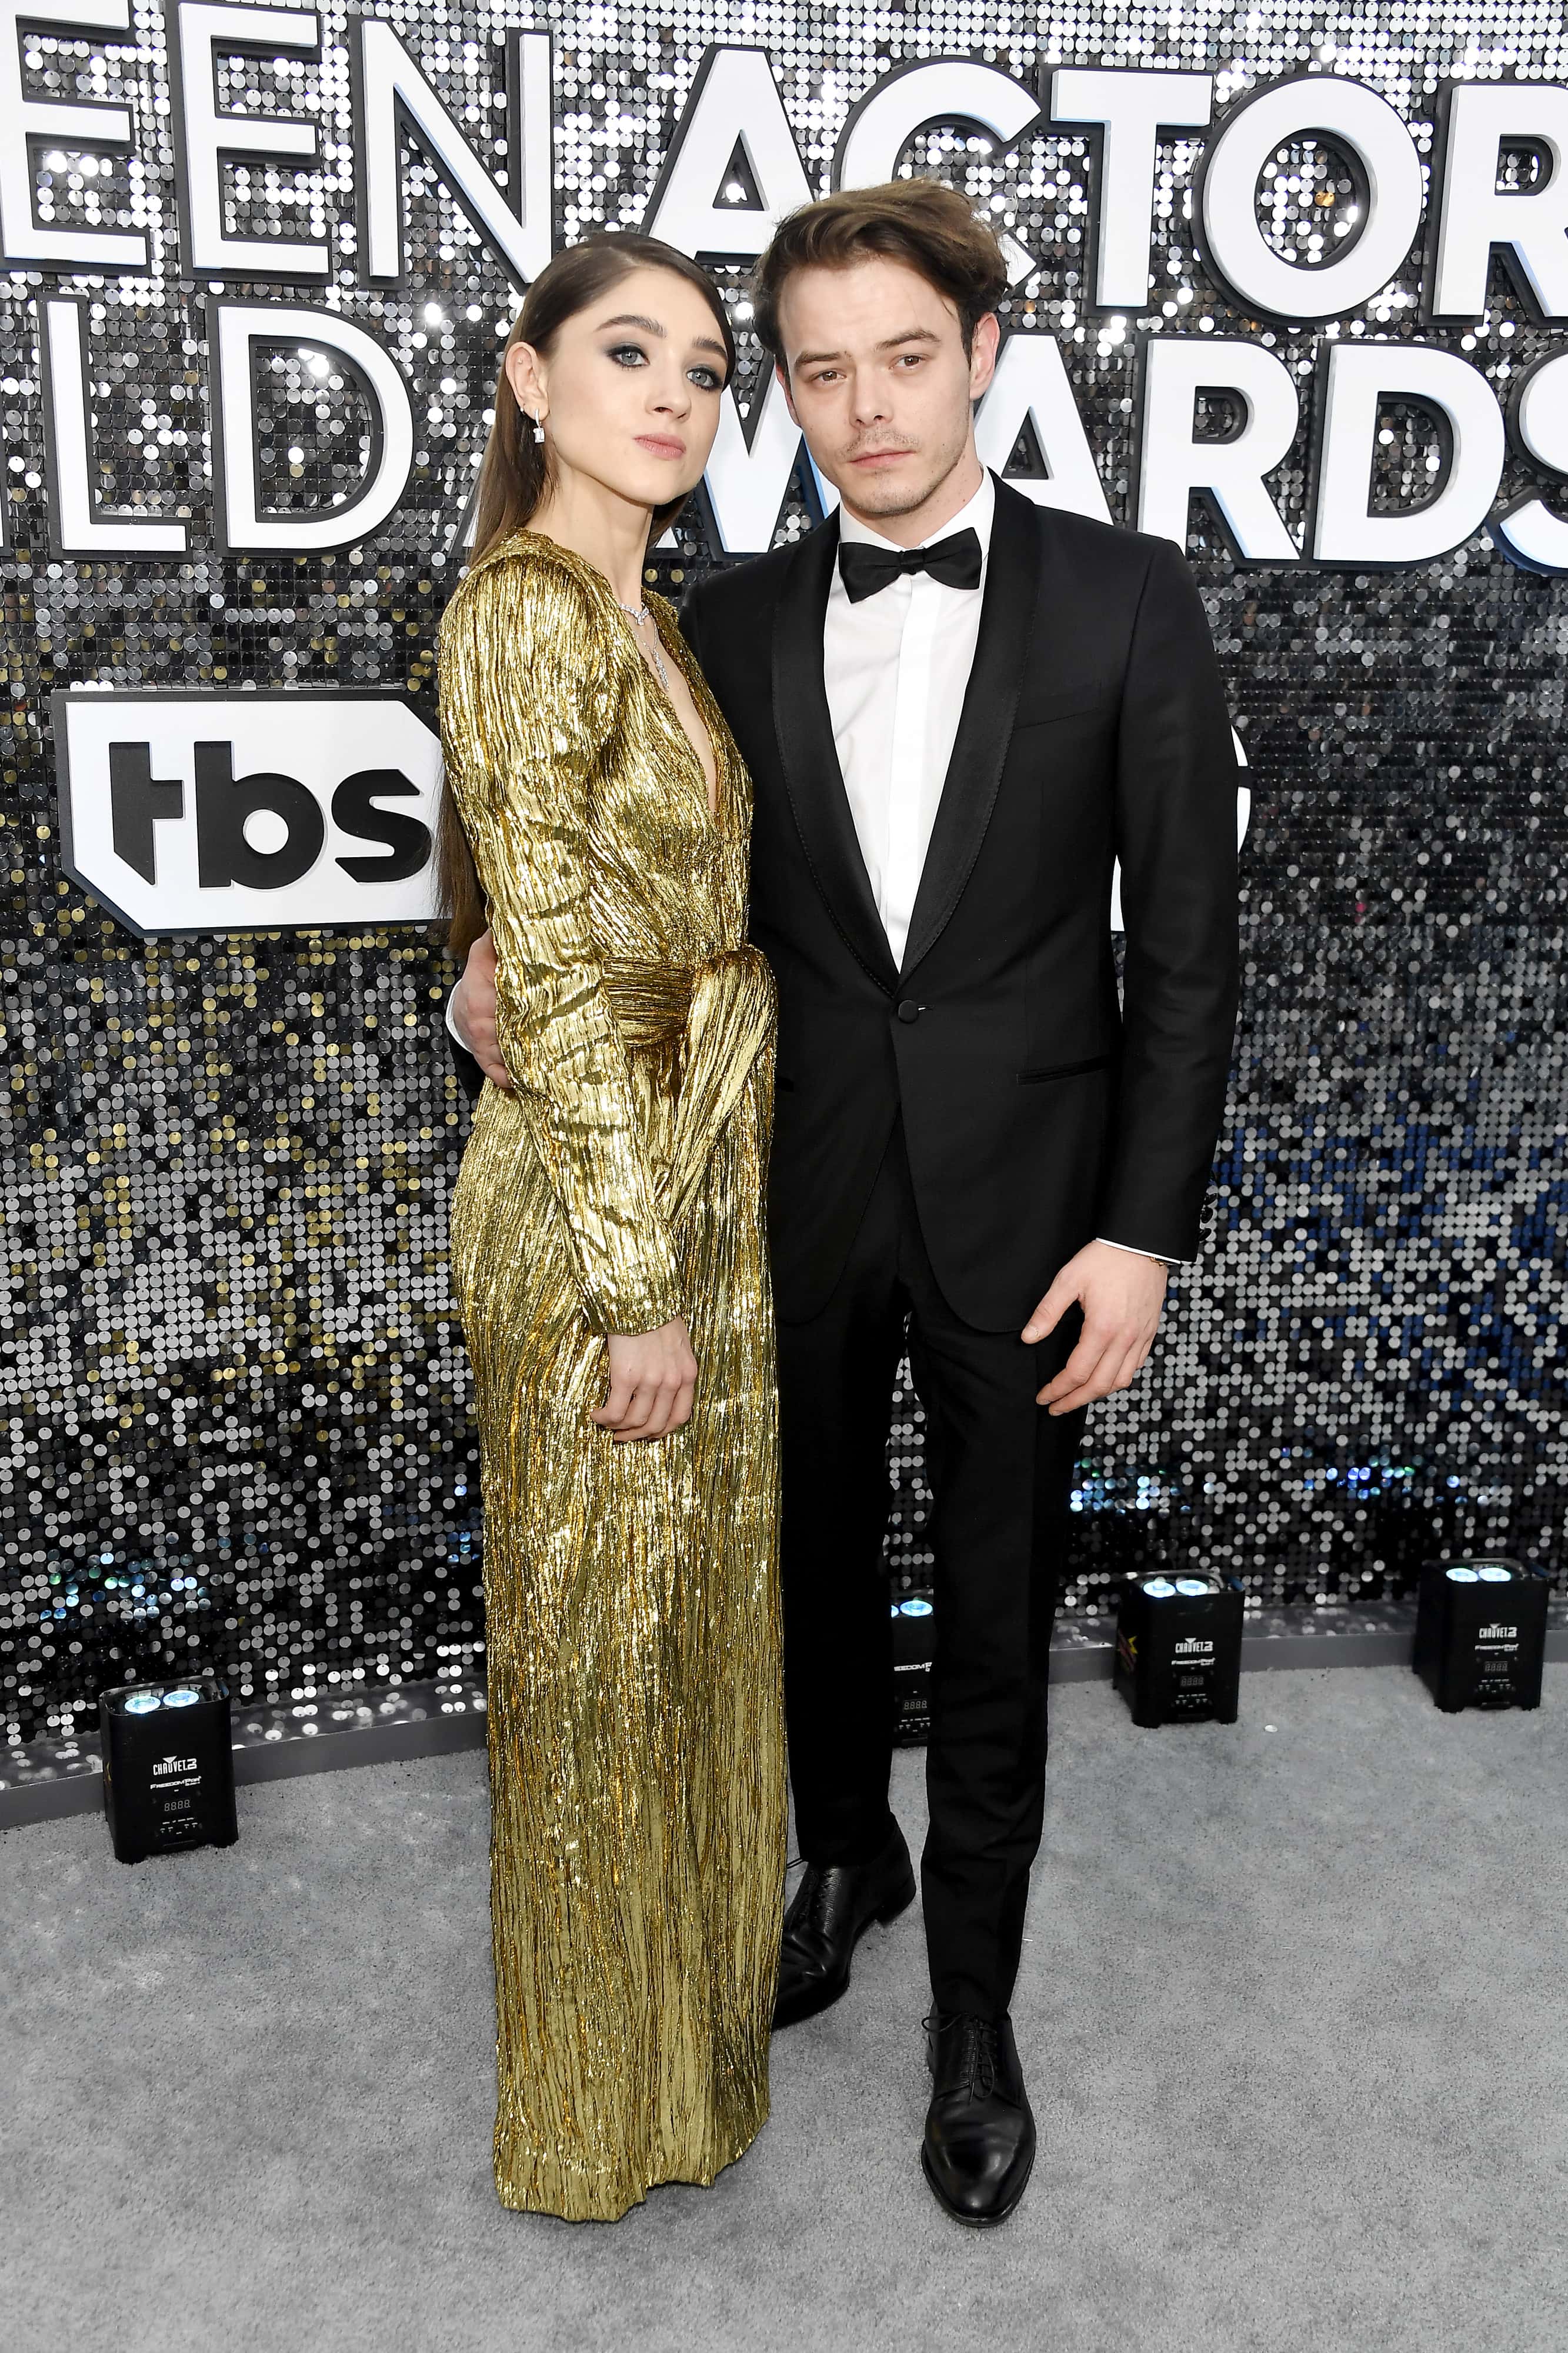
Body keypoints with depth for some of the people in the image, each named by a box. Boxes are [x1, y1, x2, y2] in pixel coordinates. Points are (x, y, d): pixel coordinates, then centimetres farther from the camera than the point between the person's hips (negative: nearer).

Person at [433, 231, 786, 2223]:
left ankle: (692, 1988, 43)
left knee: (698, 1613, 21)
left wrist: (699, 1248, 19)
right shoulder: (523, 610, -16)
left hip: (706, 1186, 9)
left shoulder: (641, 619, 13)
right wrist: (637, 1288, -20)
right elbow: (554, 982, -21)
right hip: (600, 1216, -9)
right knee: (599, 1646, 7)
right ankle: (605, 2098, 29)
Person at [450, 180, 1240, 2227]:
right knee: (818, 1569, 20)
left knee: (997, 1623, 11)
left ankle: (974, 2001, 33)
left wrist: (1145, 1228, -11)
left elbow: (1187, 944, -6)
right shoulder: (732, 622, 2)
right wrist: (511, 962, -11)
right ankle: (848, 1852, 49)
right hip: (795, 1198, 3)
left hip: (1022, 1207, -2)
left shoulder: (1125, 600, -6)